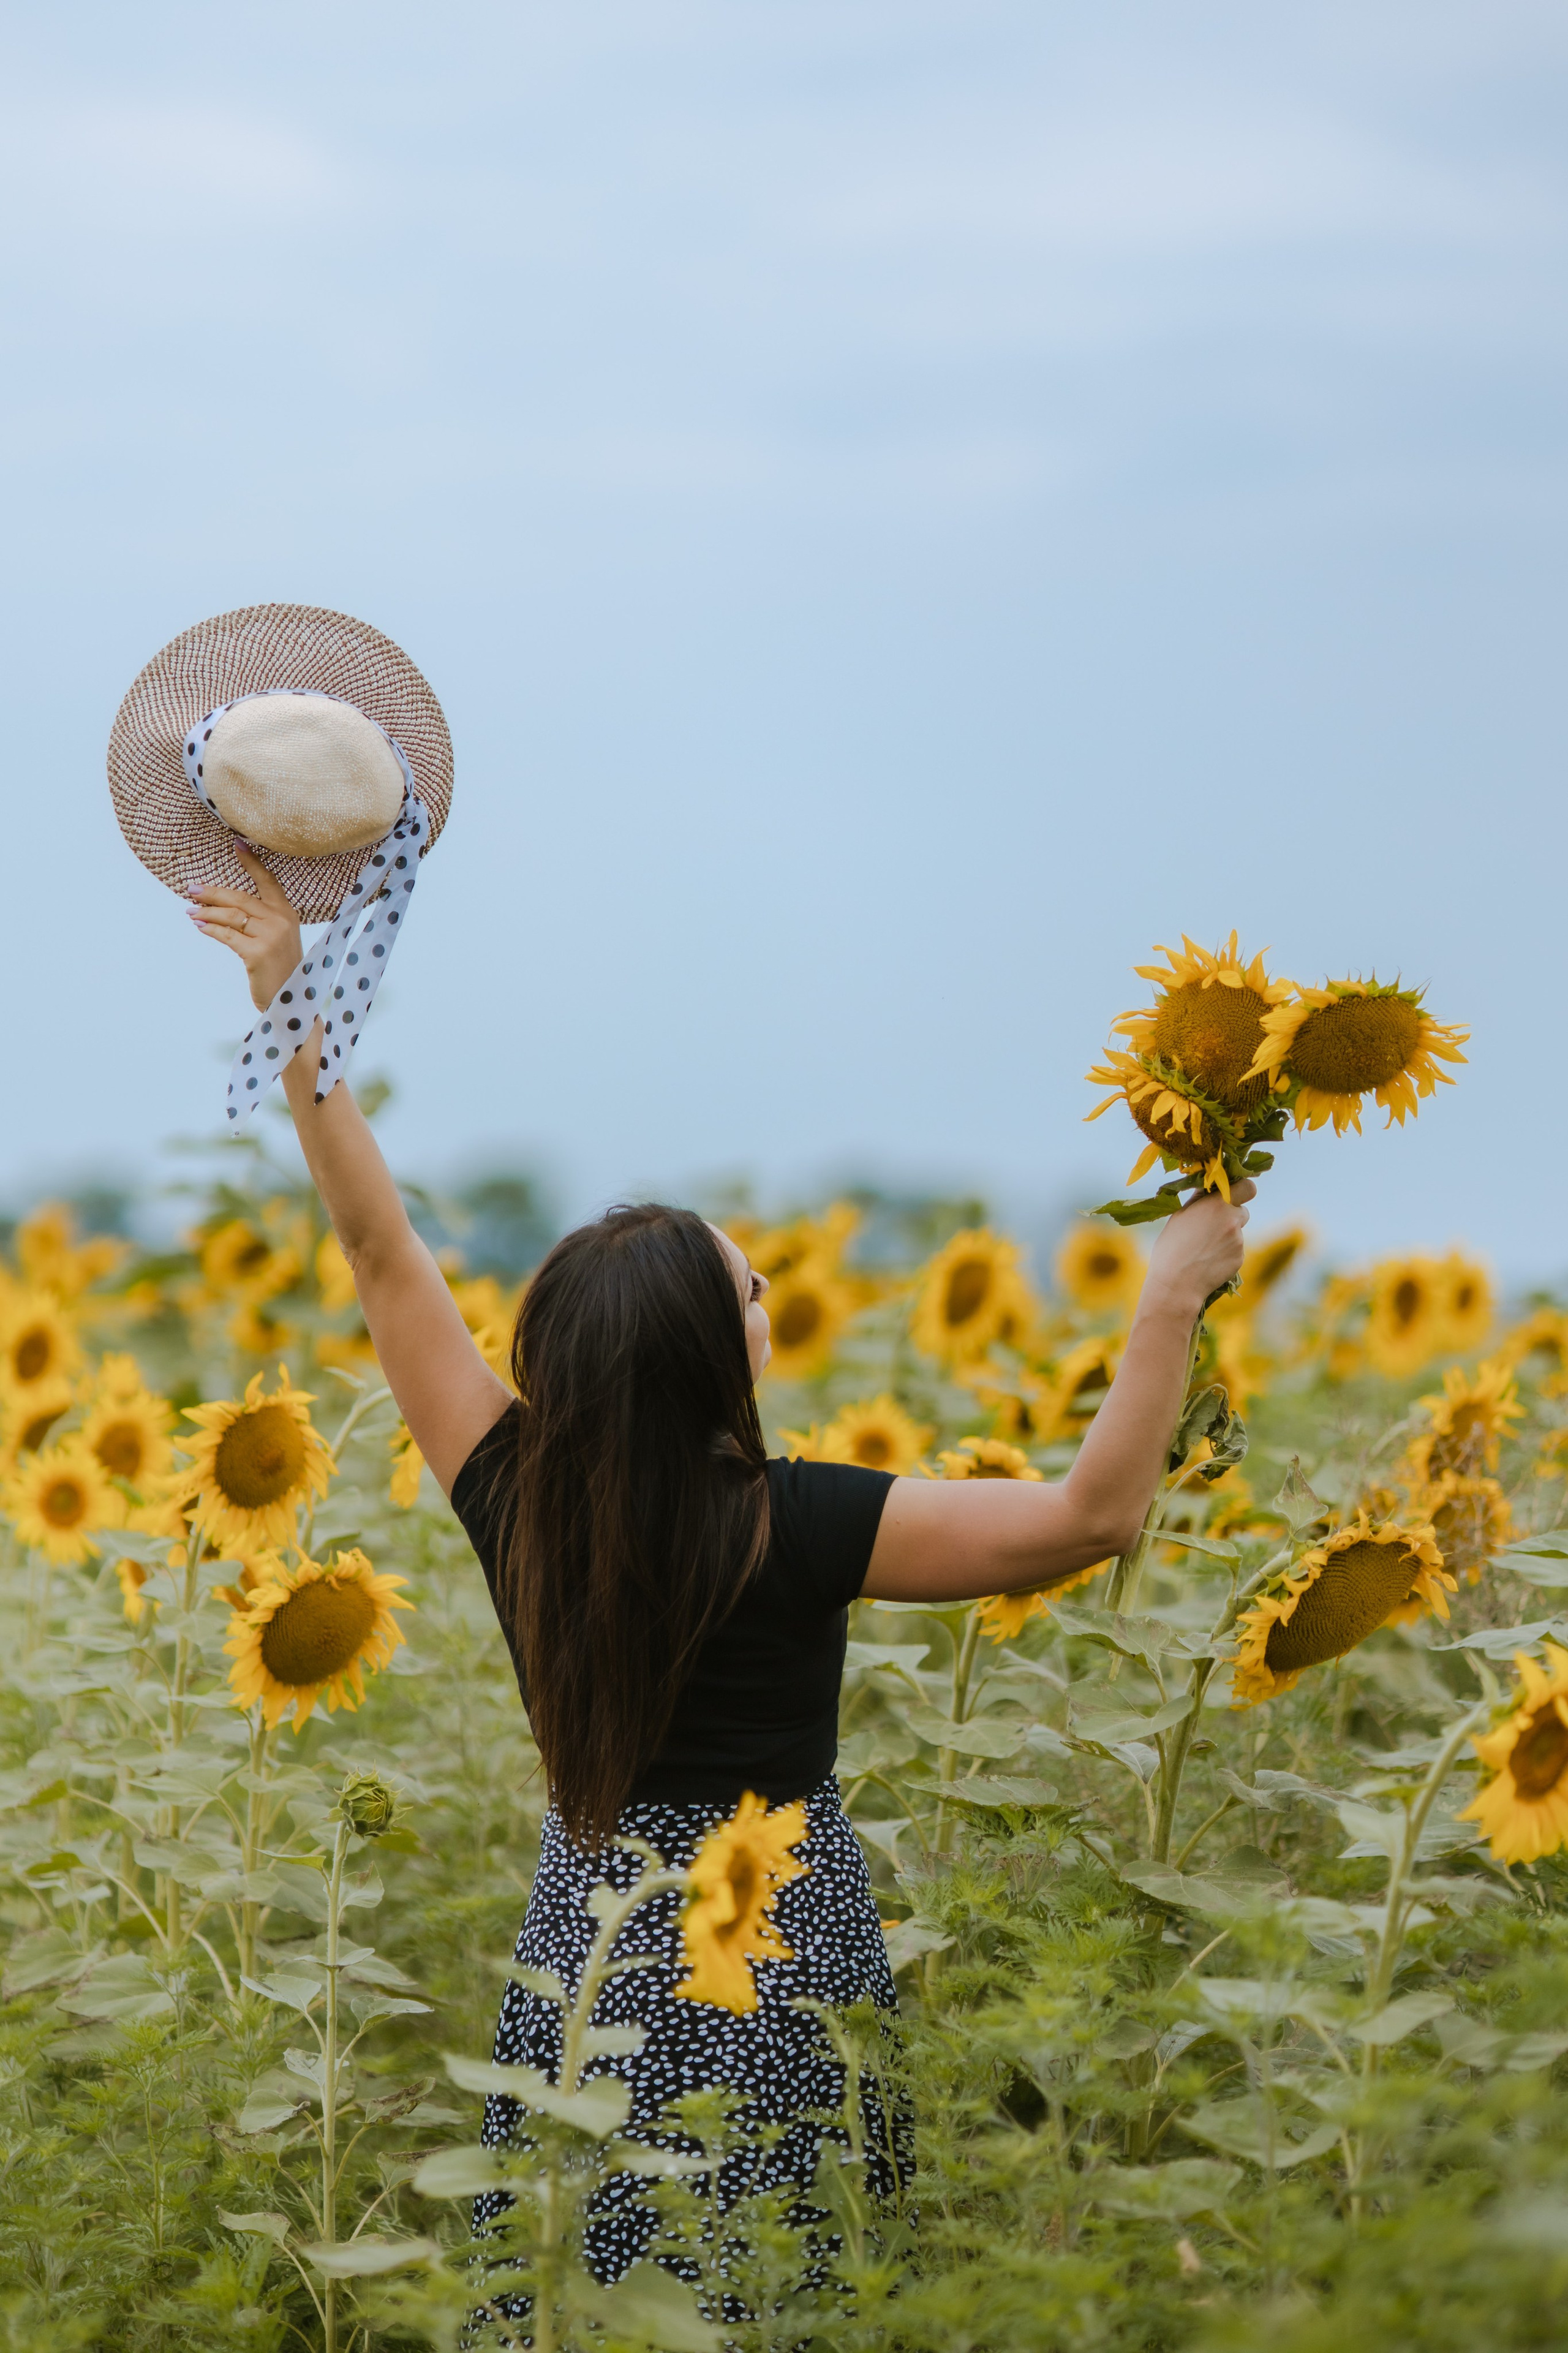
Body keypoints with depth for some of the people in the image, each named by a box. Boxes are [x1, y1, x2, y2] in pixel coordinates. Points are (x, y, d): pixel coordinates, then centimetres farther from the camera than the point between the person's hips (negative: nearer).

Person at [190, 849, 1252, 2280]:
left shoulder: (509, 1500, -8)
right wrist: (1175, 1296, -12)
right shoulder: (795, 1531, -20)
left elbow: (383, 1249, 0)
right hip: (781, 1974, -4)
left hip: (590, 1953, 5)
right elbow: (1095, 1516, -19)